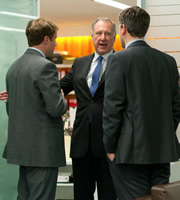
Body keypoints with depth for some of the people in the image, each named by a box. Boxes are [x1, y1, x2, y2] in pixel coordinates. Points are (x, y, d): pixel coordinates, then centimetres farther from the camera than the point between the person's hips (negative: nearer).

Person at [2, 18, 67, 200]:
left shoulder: (14, 67, 12)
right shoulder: (45, 67, -15)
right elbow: (56, 108, -19)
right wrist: (63, 100, 2)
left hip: (20, 146, 9)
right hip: (42, 149, -9)